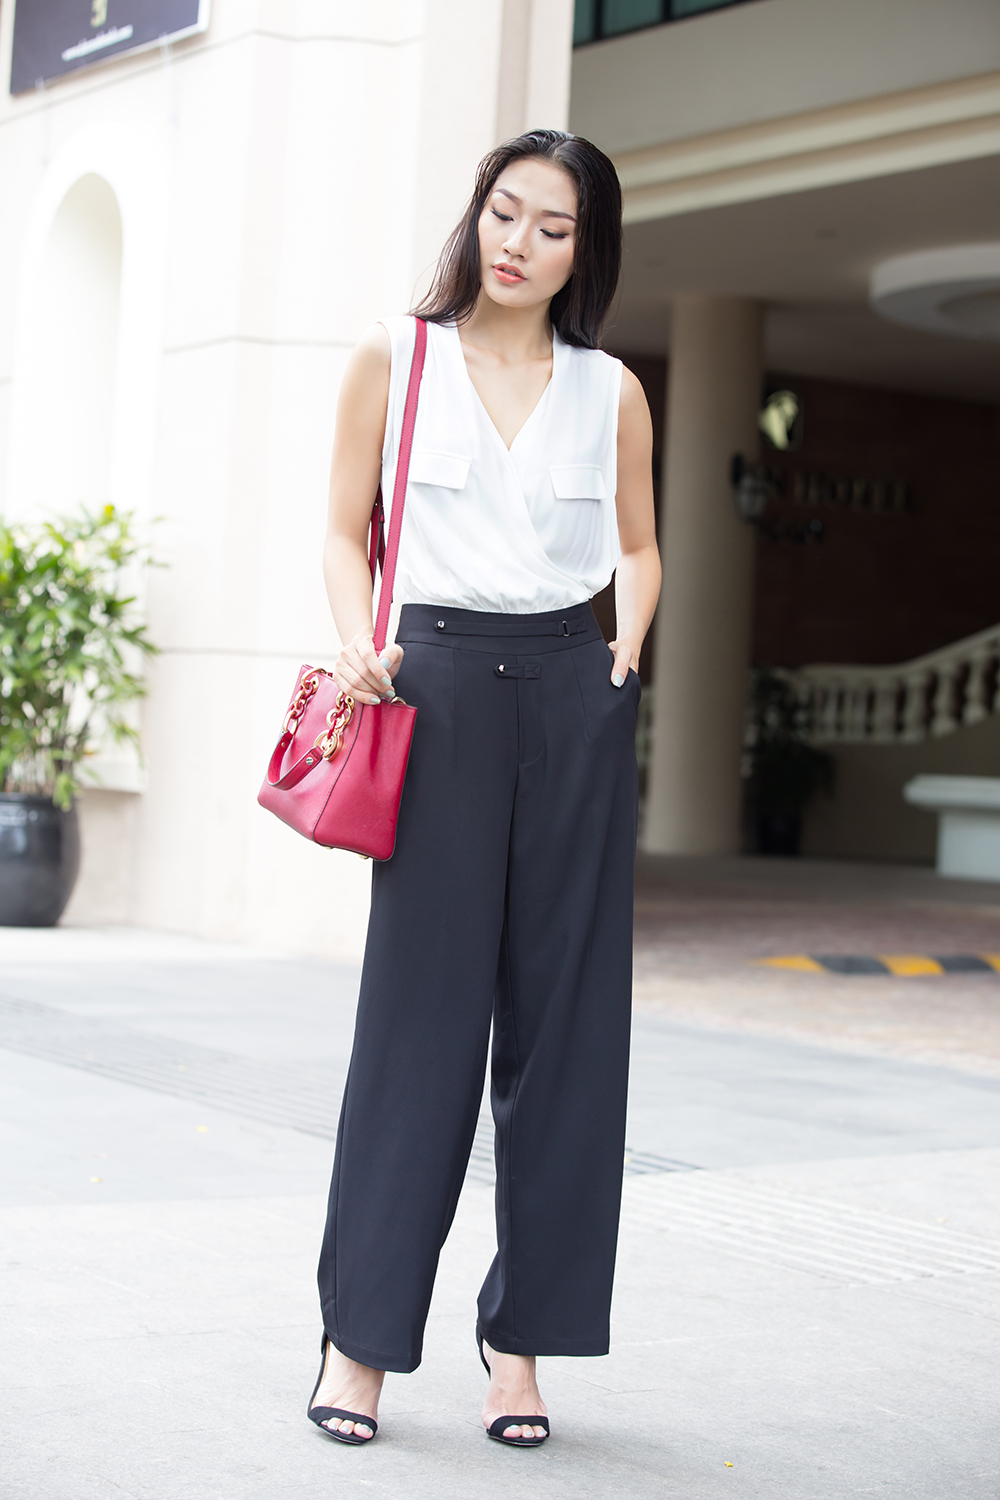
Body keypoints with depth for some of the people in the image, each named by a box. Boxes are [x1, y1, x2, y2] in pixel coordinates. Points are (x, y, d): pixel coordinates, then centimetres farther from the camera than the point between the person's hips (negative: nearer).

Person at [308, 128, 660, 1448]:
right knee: (422, 1007, -4)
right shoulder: (395, 358, 6)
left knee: (566, 1014, 1)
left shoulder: (611, 392, 10)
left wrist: (627, 647, 4)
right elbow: (347, 529, 8)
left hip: (575, 700, 2)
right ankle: (361, 1331, 6)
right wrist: (361, 649, -8)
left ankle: (523, 1335, 11)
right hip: (443, 683, -2)